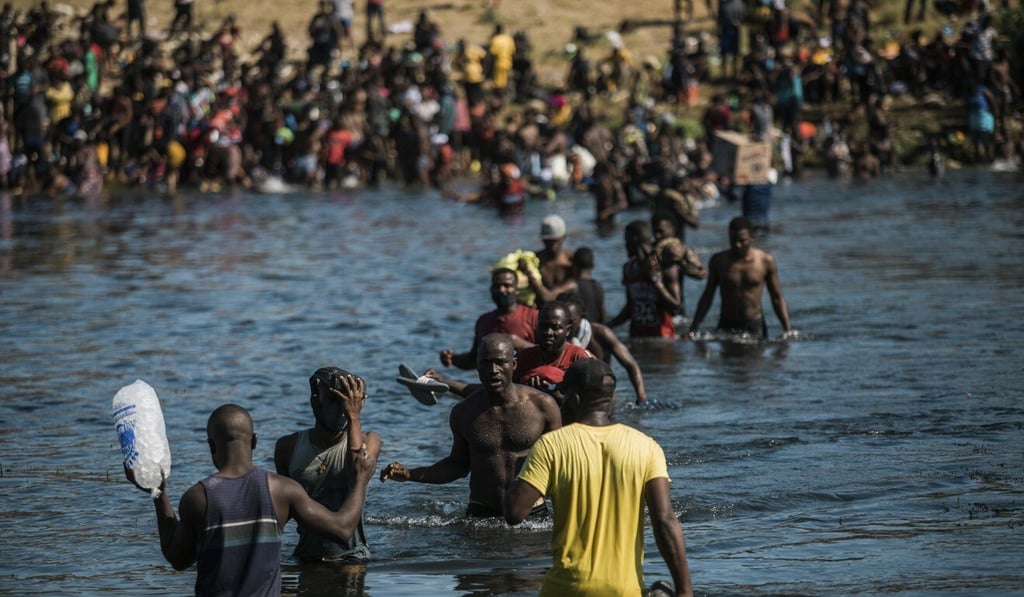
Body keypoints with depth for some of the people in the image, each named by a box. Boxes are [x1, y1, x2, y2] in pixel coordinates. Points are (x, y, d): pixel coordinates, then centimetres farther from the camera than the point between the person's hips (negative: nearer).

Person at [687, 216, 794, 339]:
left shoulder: (765, 261, -3)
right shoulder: (718, 261, 0)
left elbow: (777, 298, 2)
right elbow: (707, 296, 9)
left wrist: (788, 330, -5)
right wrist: (693, 329, 5)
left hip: (755, 326, -1)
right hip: (726, 326, 1)